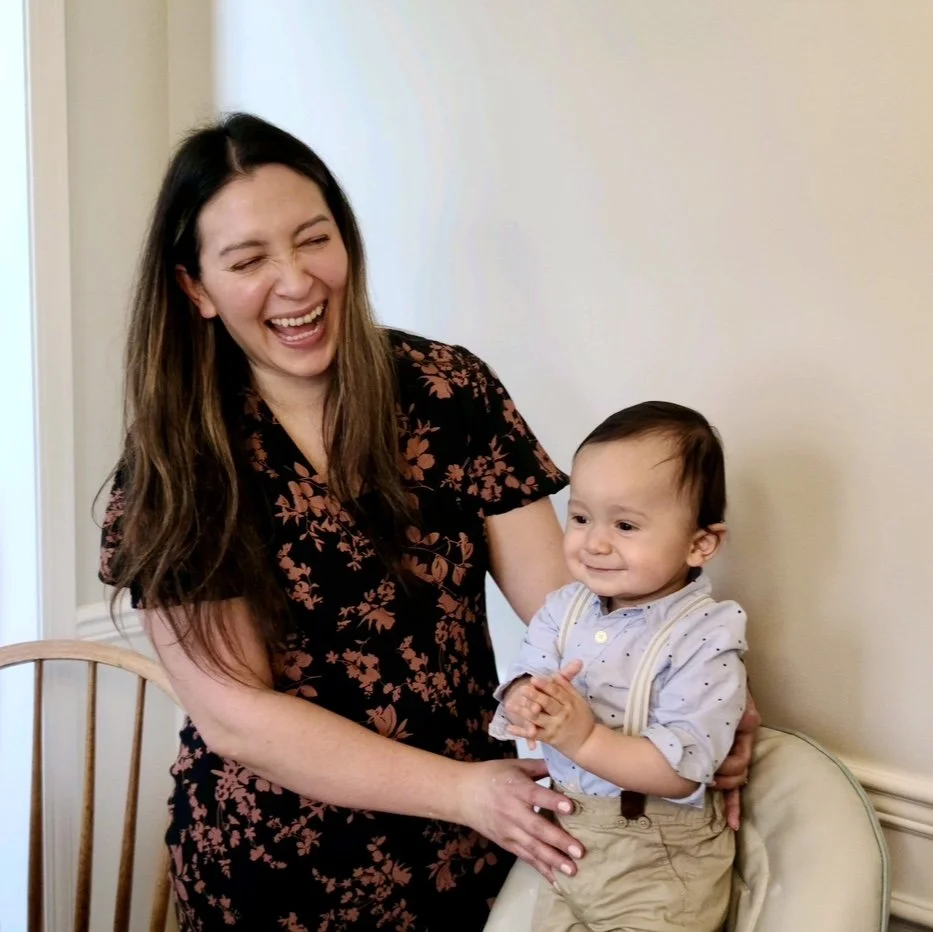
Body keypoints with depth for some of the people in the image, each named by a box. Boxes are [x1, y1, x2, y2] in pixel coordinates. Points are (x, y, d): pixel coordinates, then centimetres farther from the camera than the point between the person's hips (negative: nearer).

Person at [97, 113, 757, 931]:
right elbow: (234, 712, -15)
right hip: (271, 866, -1)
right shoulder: (171, 464, -12)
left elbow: (557, 597, -11)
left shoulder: (450, 391, -9)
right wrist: (463, 789, -22)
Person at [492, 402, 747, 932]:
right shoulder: (564, 609, -3)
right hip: (567, 836, 6)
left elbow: (681, 772, -25)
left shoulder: (704, 640, -21)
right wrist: (527, 704, -27)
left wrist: (585, 737, -33)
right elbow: (518, 682, -5)